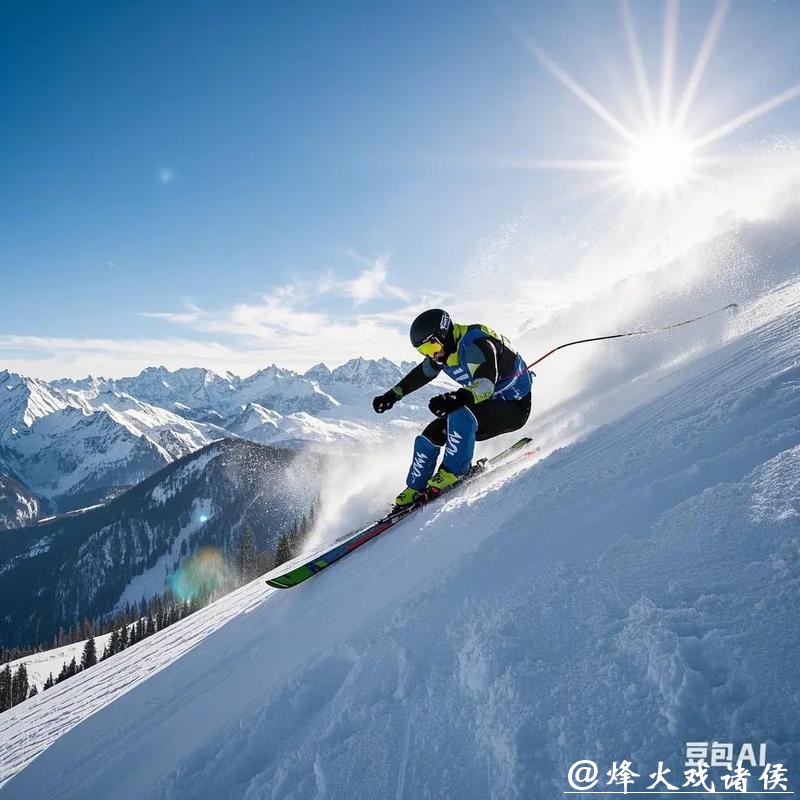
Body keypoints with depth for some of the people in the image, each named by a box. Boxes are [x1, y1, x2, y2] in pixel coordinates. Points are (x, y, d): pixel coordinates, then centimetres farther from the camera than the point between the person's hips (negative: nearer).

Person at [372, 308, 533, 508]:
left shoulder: (475, 345, -29)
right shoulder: (444, 351, -2)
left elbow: (485, 385, -44)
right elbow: (420, 374, 17)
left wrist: (455, 399, -60)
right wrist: (393, 394, 17)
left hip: (514, 407, -9)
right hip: (489, 404, 9)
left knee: (460, 416, -36)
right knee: (430, 437, 0)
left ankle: (454, 472, -19)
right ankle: (414, 491, 14)